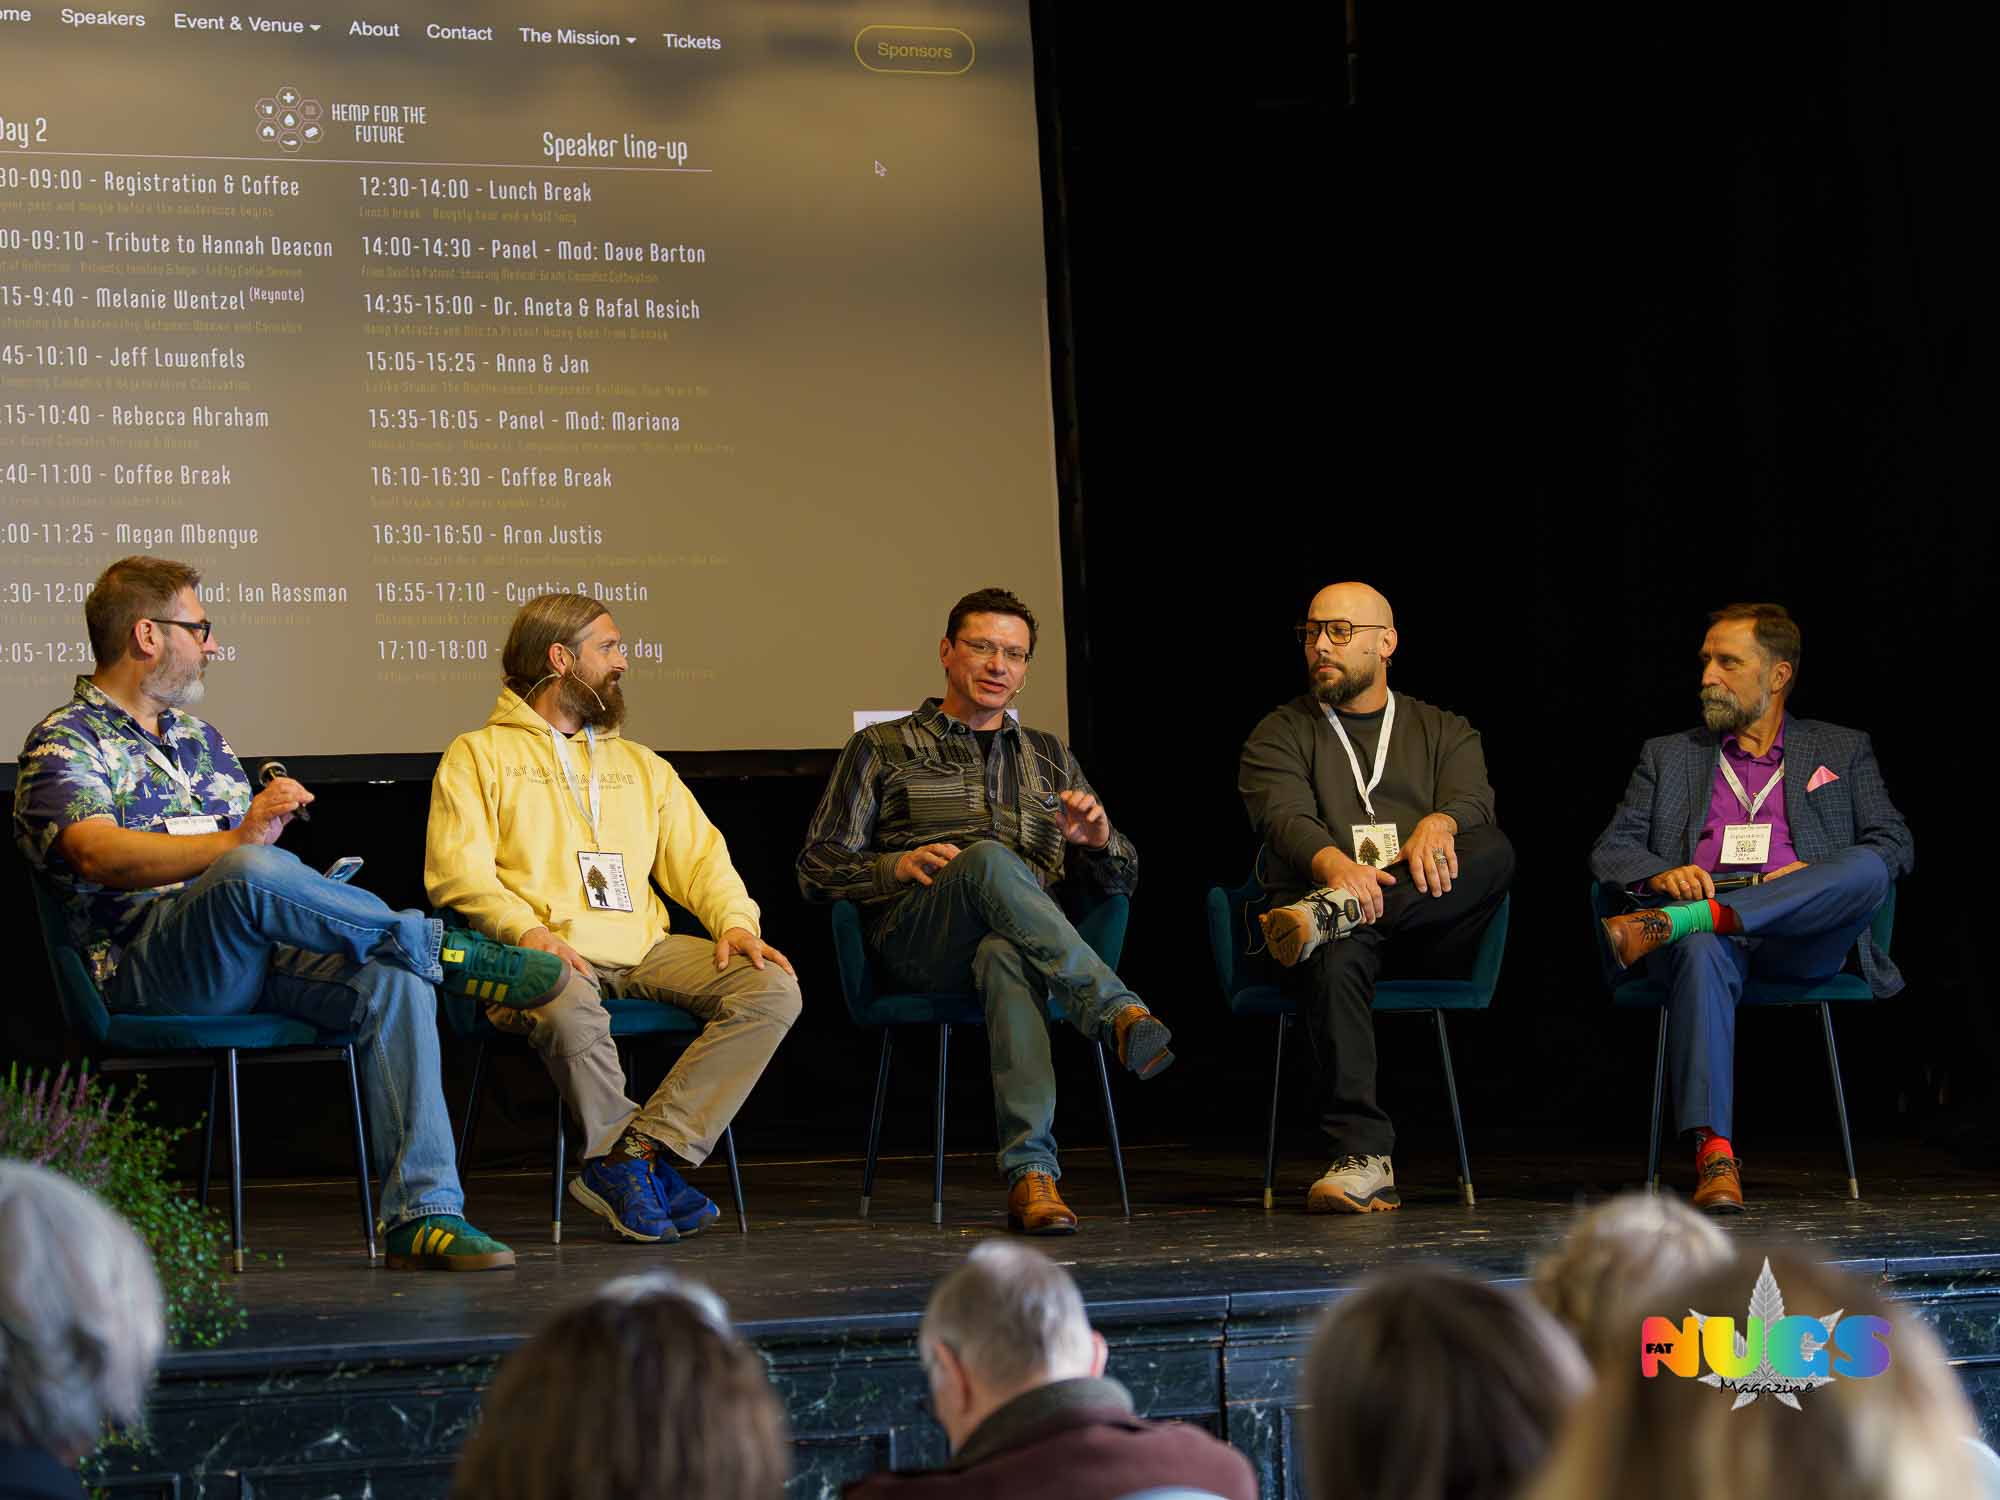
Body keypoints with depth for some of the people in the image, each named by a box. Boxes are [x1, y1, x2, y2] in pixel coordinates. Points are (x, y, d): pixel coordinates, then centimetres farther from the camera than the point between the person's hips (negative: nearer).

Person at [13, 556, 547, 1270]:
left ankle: (423, 1213, -30)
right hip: (145, 965, -7)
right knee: (253, 873, -37)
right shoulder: (64, 744, 3)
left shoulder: (201, 739, 28)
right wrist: (236, 841, -28)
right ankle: (445, 950, -17)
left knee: (393, 980, -23)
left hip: (251, 956, 7)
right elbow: (99, 855, -17)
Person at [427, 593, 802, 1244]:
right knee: (570, 1009, -41)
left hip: (644, 946, 5)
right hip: (553, 954, -5)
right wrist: (526, 928, -20)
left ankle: (632, 1156, -26)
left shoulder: (641, 766, 29)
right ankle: (647, 1162, -17)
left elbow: (699, 856, 21)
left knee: (772, 988, -21)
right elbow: (457, 870, -2)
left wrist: (736, 920, -1)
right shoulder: (479, 756, 12)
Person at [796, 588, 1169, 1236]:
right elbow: (817, 867, 14)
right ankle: (1119, 1013, -49)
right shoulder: (883, 749, 22)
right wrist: (896, 867, -7)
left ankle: (1030, 1173, -55)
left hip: (1025, 936, 1)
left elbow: (1120, 878, 27)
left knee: (1006, 958, -41)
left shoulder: (1049, 759, 31)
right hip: (915, 938, -1)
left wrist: (1098, 839, 3)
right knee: (991, 859, -38)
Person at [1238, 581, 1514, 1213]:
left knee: (1492, 851, -28)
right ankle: (1362, 1160, -48)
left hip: (1429, 937, 2)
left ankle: (1330, 914, -41)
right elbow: (1285, 819, -4)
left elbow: (1472, 801, 0)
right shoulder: (1280, 735, 17)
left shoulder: (1444, 732, 22)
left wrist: (1436, 825, -27)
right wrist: (1335, 864, -29)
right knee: (1335, 957, -39)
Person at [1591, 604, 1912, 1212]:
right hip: (1702, 923, 0)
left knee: (1867, 871, -33)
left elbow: (1894, 844, 11)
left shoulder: (1842, 750, 24)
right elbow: (1609, 850, 17)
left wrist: (1814, 873, -9)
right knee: (1702, 953, -38)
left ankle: (1664, 925, -41)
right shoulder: (1668, 756, 27)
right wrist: (1662, 874, -7)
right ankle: (1713, 1155, -48)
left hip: (1800, 938, 0)